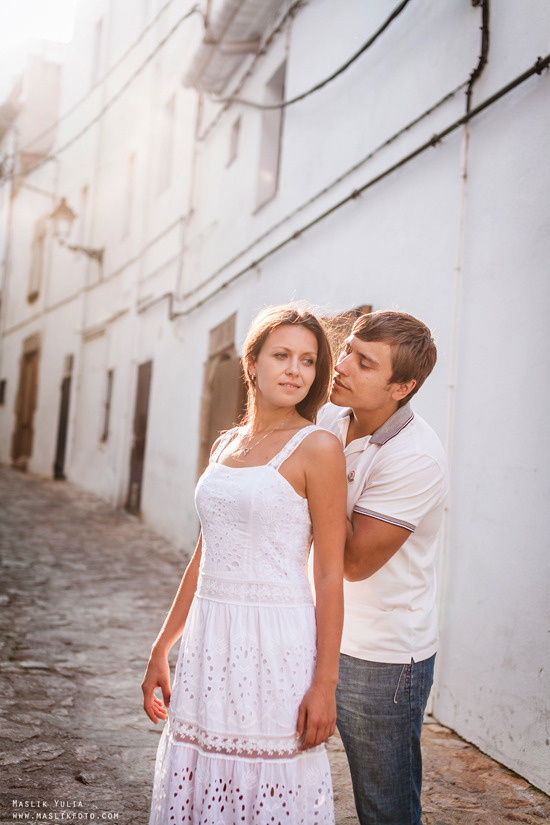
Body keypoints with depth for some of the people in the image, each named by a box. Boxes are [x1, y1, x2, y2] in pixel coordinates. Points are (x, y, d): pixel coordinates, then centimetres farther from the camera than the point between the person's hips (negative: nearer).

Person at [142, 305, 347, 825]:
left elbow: (330, 573, -9)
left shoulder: (317, 448, -8)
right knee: (196, 780, 14)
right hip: (210, 640, 6)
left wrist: (324, 683, -13)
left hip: (276, 644, -6)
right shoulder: (225, 446, 11)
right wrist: (161, 650, 17)